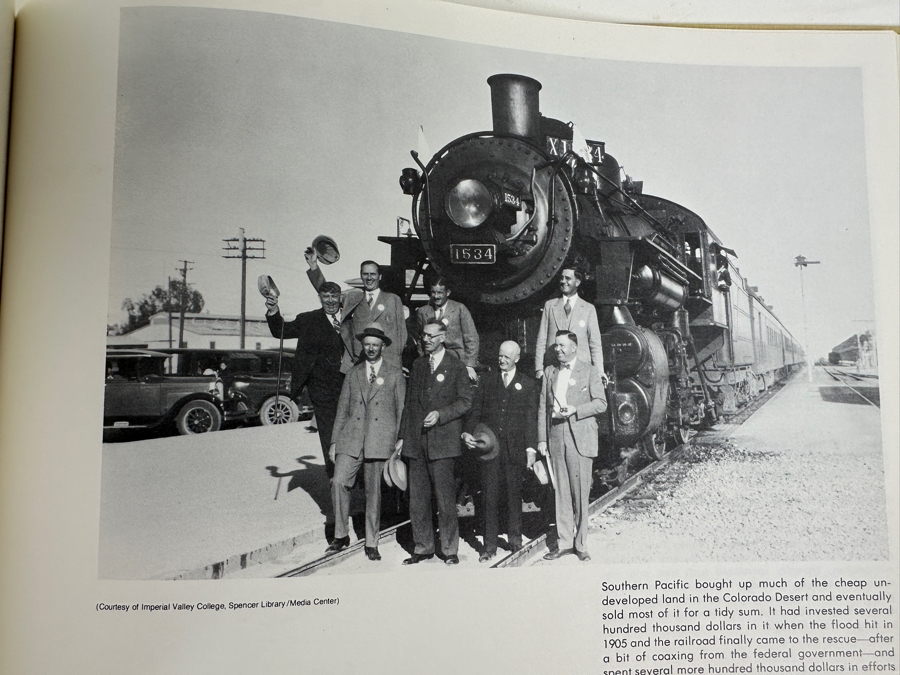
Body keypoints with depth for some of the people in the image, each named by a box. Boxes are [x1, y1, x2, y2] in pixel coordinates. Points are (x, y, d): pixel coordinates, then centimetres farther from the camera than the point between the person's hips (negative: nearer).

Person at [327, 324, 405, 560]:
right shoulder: (353, 374, 15)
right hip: (351, 439, 2)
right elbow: (342, 410, 15)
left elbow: (402, 410, 7)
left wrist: (400, 441, 1)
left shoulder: (395, 375, 8)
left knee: (373, 492, 1)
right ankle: (341, 536, 6)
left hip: (380, 441, -2)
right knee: (339, 482, -11)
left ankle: (371, 544, 14)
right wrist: (334, 441, 10)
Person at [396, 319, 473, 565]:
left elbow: (465, 401, -2)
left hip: (442, 440, -5)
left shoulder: (455, 366, 2)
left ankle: (450, 550, 10)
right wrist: (402, 435, 13)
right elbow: (409, 402, 18)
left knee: (445, 498, -2)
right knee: (417, 497, 6)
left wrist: (440, 414, -14)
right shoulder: (417, 365, 17)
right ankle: (423, 547, 18)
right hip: (416, 441, 5)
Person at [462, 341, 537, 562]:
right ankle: (489, 545, 5)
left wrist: (531, 448, -3)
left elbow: (531, 419, 4)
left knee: (514, 494, 6)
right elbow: (476, 411, 9)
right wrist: (467, 432, -7)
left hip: (515, 448, -1)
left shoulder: (528, 385, 8)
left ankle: (514, 538, 21)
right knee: (490, 496, 0)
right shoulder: (487, 381, 13)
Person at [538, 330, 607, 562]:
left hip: (580, 438, -3)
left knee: (580, 493, -2)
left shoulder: (589, 371, 4)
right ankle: (564, 542, 13)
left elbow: (601, 403, -1)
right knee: (561, 493, 6)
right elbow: (543, 407, 12)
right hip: (556, 437, 4)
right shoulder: (549, 372, 15)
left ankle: (580, 544, 8)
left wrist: (575, 410, -14)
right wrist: (541, 439, 5)